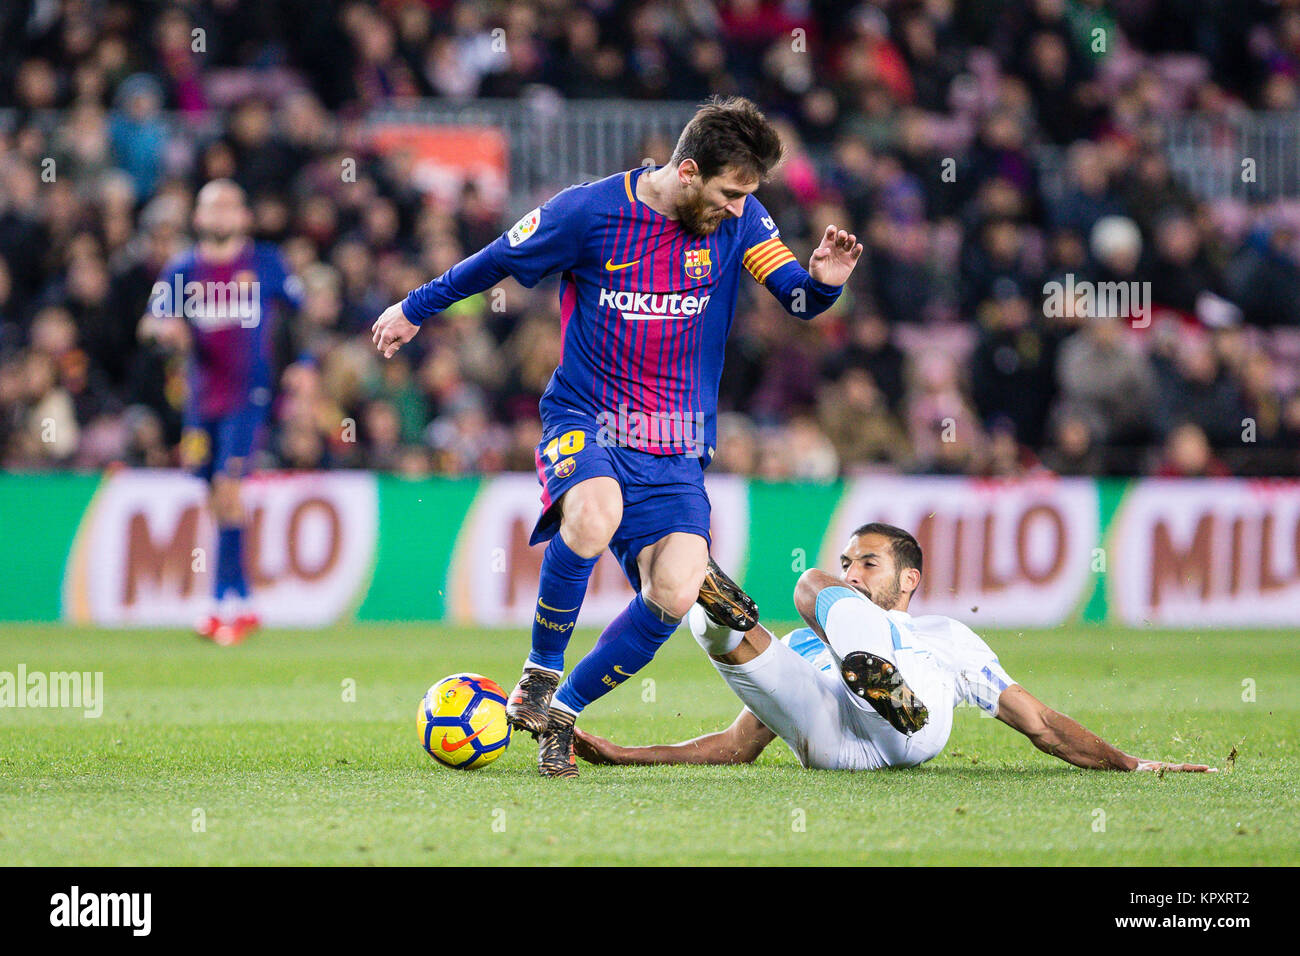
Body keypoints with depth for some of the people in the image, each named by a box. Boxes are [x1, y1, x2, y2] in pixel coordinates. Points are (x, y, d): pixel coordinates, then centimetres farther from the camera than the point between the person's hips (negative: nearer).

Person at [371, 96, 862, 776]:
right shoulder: (588, 211, -10)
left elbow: (798, 299, -5)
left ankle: (562, 712, 6)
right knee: (594, 513, -37)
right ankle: (540, 673, -13)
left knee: (674, 594, -18)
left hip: (676, 452, 3)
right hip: (583, 421, -3)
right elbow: (499, 260, 5)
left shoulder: (739, 219, -1)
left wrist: (823, 281, -29)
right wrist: (415, 309, 18)